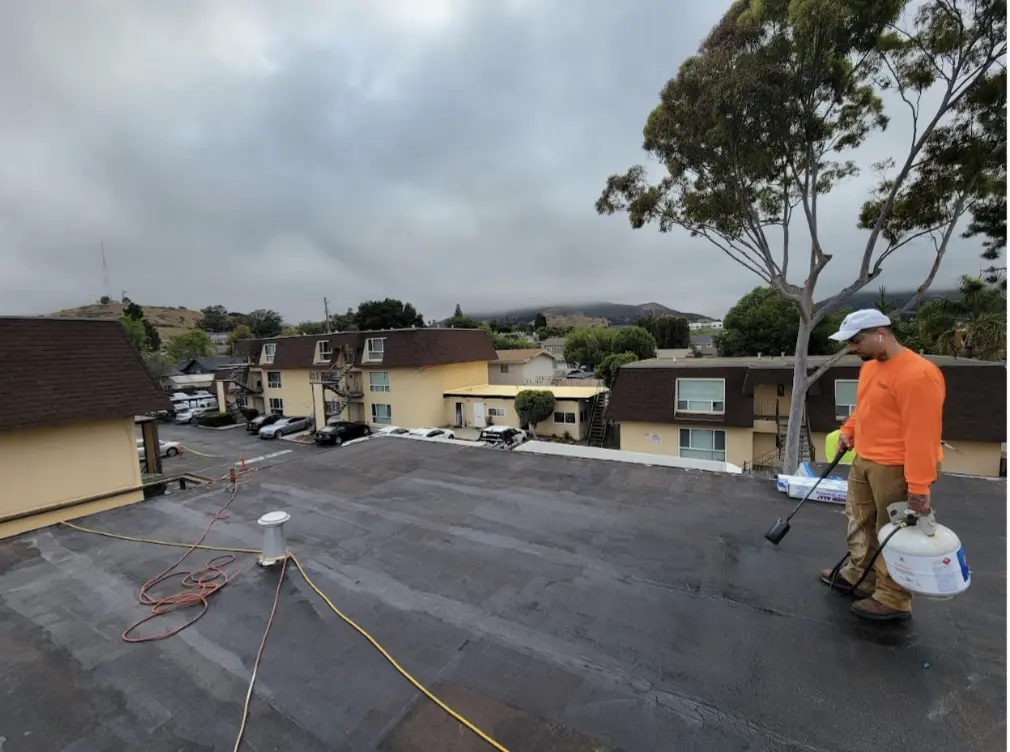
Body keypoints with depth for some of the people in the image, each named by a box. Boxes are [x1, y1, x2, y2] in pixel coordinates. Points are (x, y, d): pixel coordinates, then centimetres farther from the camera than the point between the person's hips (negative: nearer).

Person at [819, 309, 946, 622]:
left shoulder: (917, 374, -23)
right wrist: (848, 431, 7)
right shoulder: (870, 366, 6)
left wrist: (919, 487, -24)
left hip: (897, 468, -9)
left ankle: (893, 601, 23)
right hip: (864, 460, 9)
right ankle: (858, 575, 39)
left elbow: (922, 434, -25)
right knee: (860, 521, 21)